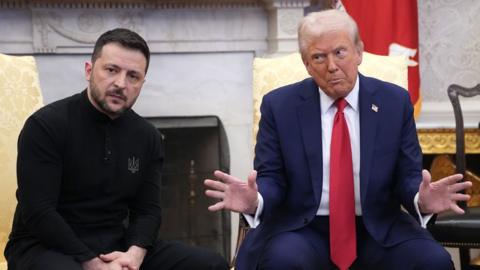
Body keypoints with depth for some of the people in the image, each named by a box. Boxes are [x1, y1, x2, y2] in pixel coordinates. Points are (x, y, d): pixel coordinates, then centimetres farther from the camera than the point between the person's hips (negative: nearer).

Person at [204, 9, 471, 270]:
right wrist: (256, 199, -23)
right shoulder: (280, 105, 1)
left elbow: (407, 177, 4)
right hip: (303, 229, -1)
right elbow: (272, 178, 1)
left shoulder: (394, 102, 4)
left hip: (377, 229, 2)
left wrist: (421, 199, -19)